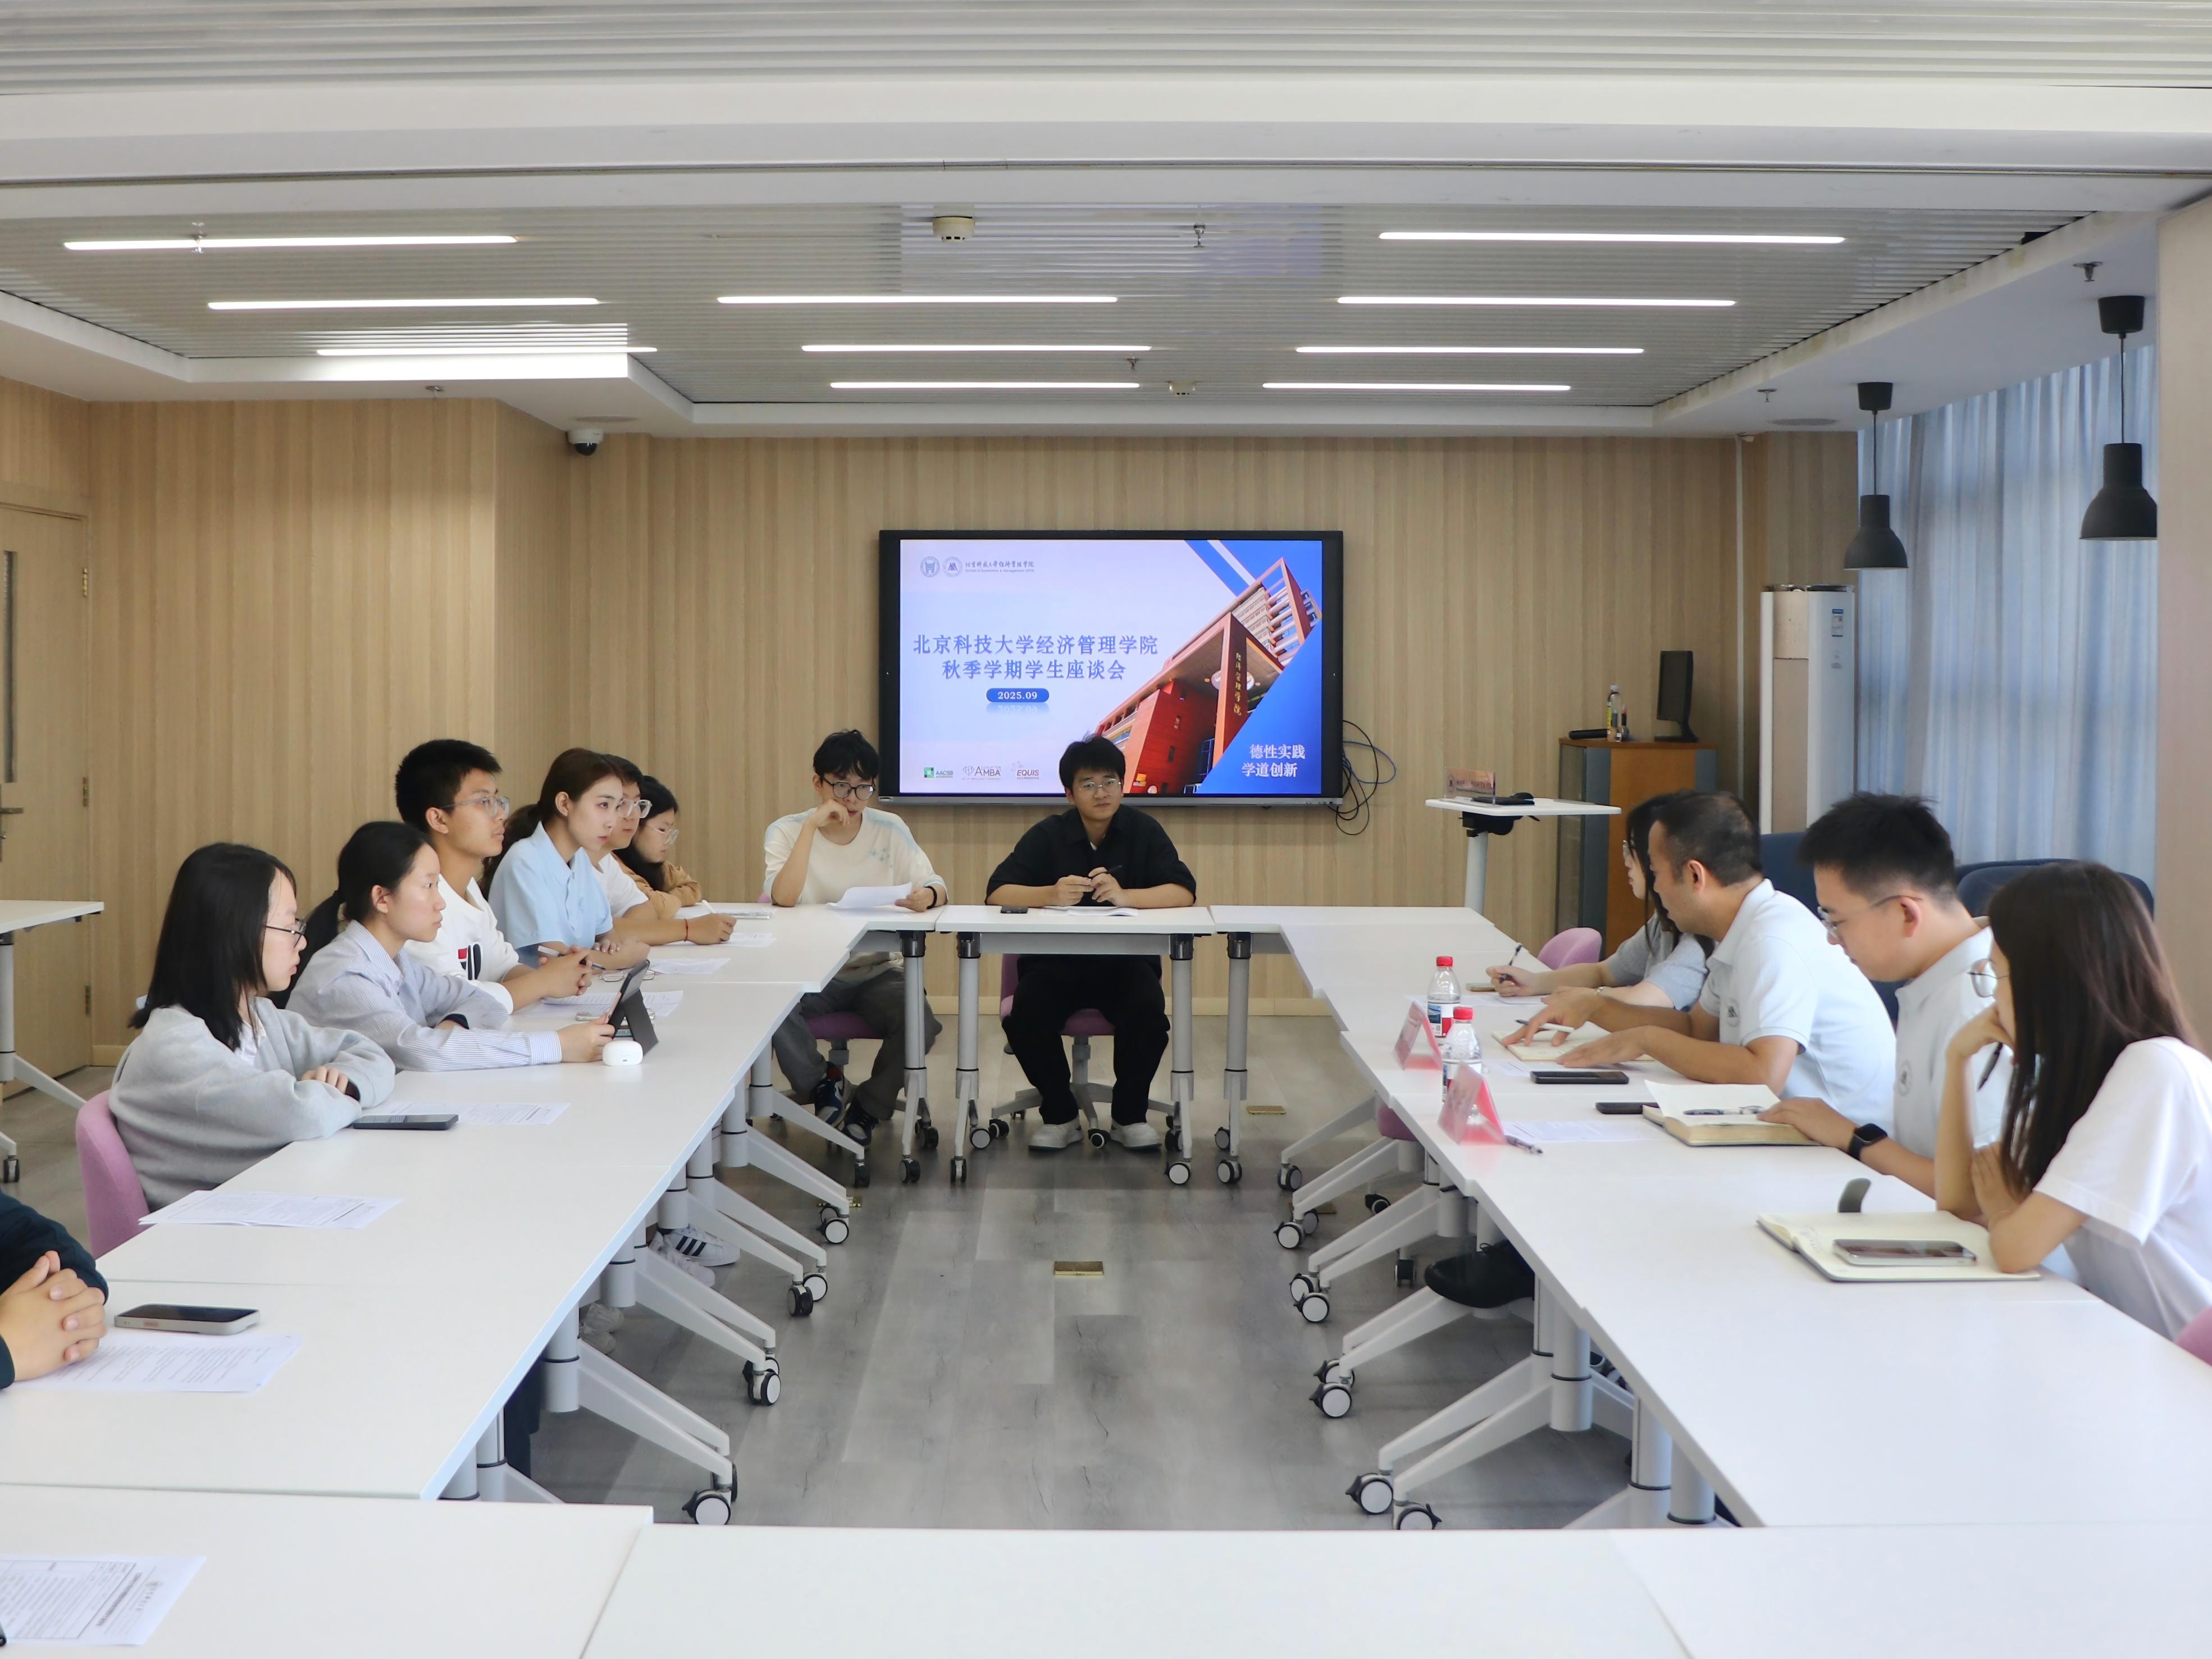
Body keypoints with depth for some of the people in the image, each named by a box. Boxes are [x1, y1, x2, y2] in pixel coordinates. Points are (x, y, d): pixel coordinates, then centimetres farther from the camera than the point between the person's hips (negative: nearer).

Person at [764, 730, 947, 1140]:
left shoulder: (890, 830, 3)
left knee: (920, 1023, -27)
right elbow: (782, 899, -19)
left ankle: (867, 1108, 0)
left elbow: (937, 890, -3)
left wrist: (927, 896, -29)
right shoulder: (787, 832, -2)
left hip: (875, 973, 2)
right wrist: (811, 826, -22)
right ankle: (822, 1089, -5)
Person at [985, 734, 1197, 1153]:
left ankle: (1131, 1115, -3)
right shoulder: (1047, 834, 0)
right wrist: (1050, 894, -30)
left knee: (1149, 1013, -31)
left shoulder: (1144, 830, 1)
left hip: (1126, 962, 0)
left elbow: (1184, 892, -11)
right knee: (1026, 1015, -29)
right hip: (1056, 962, 0)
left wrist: (1125, 896, -28)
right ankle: (1058, 1114, -2)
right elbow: (997, 893, -10)